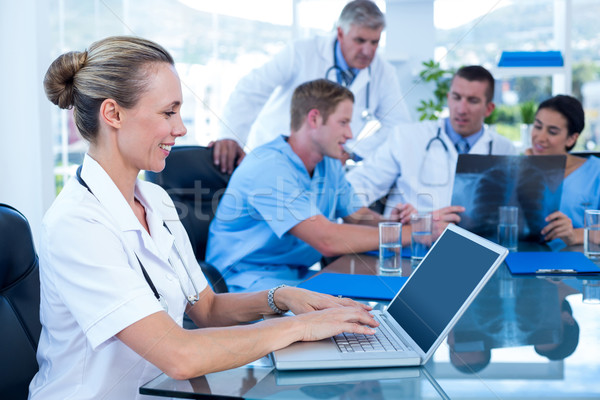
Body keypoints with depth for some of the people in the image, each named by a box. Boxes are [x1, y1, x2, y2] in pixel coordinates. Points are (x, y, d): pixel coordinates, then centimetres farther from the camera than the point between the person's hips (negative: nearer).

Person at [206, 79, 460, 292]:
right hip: (247, 281, -9)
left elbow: (358, 216, 15)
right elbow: (327, 240, -30)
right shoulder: (268, 168, -23)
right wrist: (414, 233, -25)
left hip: (299, 276, 9)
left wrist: (389, 223, -10)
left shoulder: (329, 165, 8)